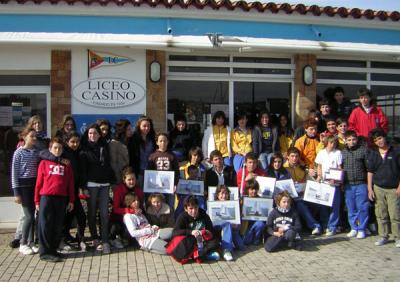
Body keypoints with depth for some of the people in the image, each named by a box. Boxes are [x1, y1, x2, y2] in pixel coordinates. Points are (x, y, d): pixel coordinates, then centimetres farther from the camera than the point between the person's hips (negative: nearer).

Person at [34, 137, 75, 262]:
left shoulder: (66, 164, 11)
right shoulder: (44, 163, 4)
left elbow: (70, 183, 11)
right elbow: (39, 182, 4)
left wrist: (71, 200, 7)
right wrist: (37, 201, 1)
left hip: (61, 198, 3)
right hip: (46, 197, -3)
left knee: (58, 226, 7)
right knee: (46, 225, -1)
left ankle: (53, 249, 19)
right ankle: (45, 252, 5)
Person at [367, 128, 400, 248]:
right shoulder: (373, 154, 7)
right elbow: (370, 172, 9)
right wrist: (370, 189, 4)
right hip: (378, 188, 3)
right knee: (381, 215, 7)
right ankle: (383, 236, 18)